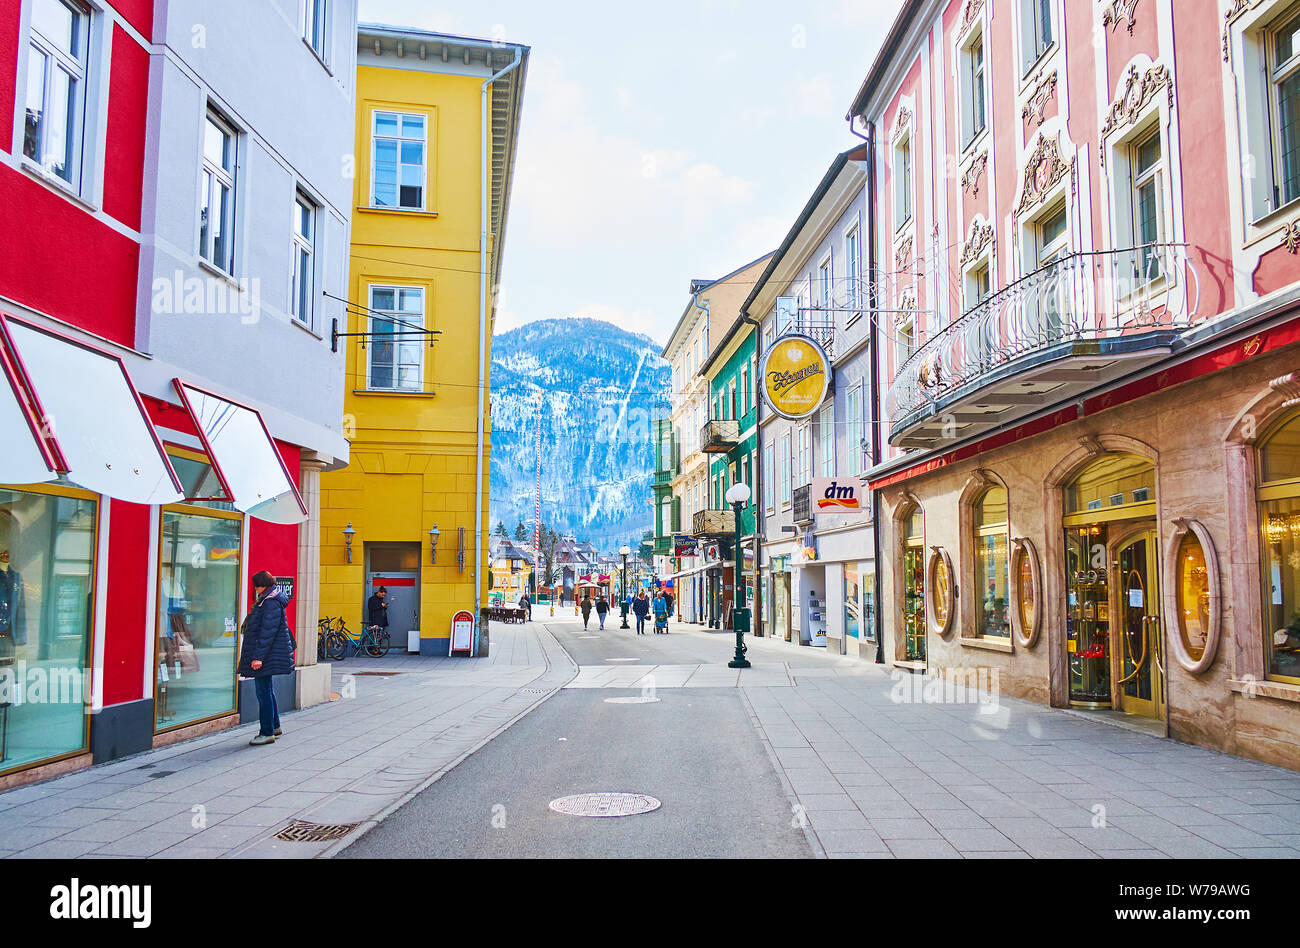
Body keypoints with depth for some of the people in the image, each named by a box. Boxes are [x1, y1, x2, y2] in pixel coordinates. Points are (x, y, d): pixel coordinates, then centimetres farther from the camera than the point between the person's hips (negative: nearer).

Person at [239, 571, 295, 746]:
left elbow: (268, 632, -23)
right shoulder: (266, 601, 16)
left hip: (267, 655, -11)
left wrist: (258, 656, -25)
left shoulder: (271, 603, -17)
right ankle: (274, 726, 28)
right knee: (267, 690, 18)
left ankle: (267, 733, -4)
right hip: (268, 656, 11)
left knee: (264, 692, -8)